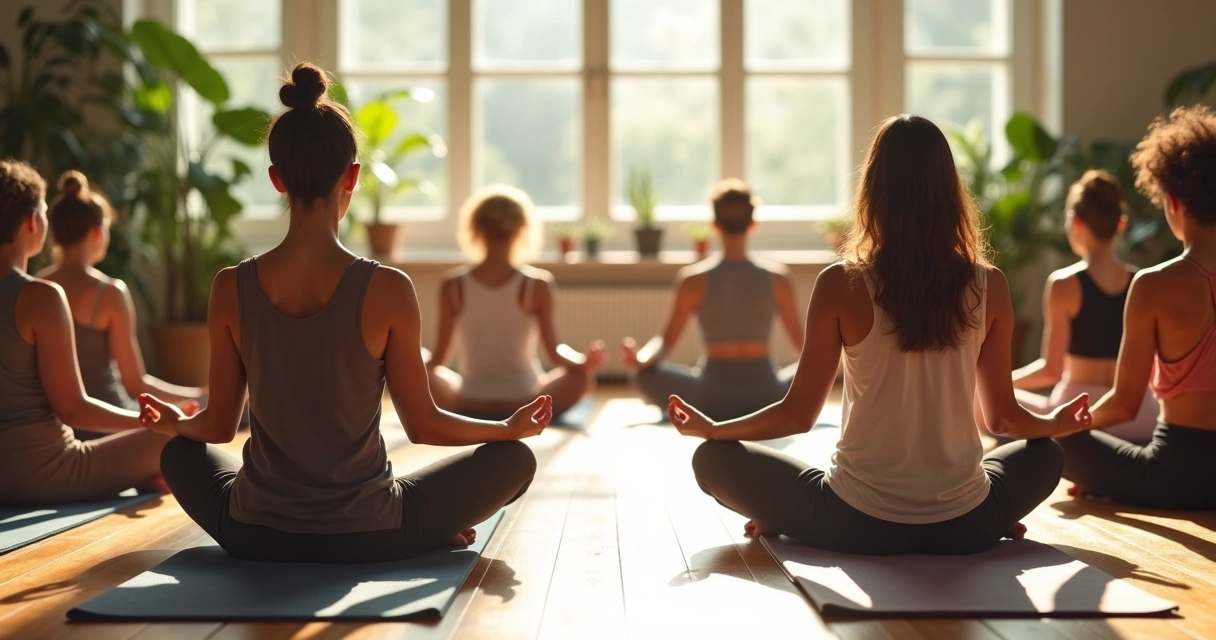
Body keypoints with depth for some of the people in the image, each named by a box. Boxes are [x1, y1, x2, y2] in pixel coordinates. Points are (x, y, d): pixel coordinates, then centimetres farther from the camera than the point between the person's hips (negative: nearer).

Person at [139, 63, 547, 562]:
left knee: (181, 454, 35)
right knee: (514, 459, 18)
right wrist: (513, 427, 11)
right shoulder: (387, 290, -17)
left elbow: (219, 426, 1)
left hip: (256, 537, 2)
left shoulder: (232, 289, -9)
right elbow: (423, 425, -7)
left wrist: (174, 423, 25)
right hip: (367, 538, -2)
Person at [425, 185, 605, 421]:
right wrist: (585, 361, 3)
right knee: (585, 373, 20)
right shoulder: (538, 285, -12)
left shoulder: (453, 286, -8)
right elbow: (555, 354, -11)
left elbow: (437, 359, -3)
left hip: (467, 407, 1)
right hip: (525, 406, -1)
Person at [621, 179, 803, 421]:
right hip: (766, 397, 1)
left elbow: (667, 340, -2)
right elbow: (801, 342, 9)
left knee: (643, 373, 17)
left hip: (712, 398, -1)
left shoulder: (693, 279, -3)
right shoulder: (777, 277, 0)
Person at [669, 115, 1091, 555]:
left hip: (860, 525, -1)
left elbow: (799, 413, -4)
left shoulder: (841, 285, -11)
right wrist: (1055, 422, 28)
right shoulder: (989, 285, -4)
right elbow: (1003, 417, 6)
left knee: (713, 458, 16)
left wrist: (711, 428, 13)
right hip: (964, 526, 2)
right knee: (1044, 455, 32)